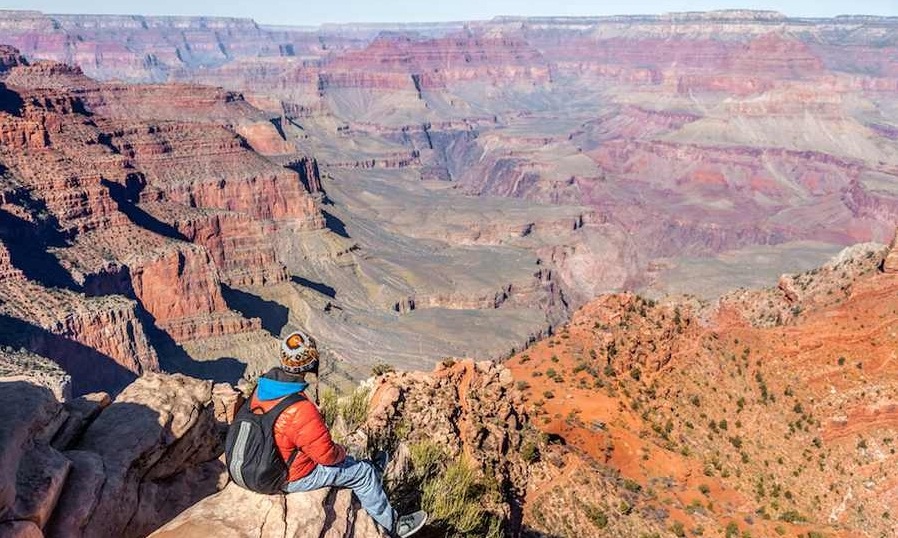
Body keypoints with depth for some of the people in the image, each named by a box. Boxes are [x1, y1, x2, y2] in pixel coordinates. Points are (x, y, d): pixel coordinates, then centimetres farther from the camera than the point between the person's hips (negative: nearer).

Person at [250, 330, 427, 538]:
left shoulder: (262, 387, -11)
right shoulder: (301, 411, -36)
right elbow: (328, 455, -24)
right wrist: (341, 452, -3)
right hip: (294, 478, -8)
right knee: (364, 472, 7)